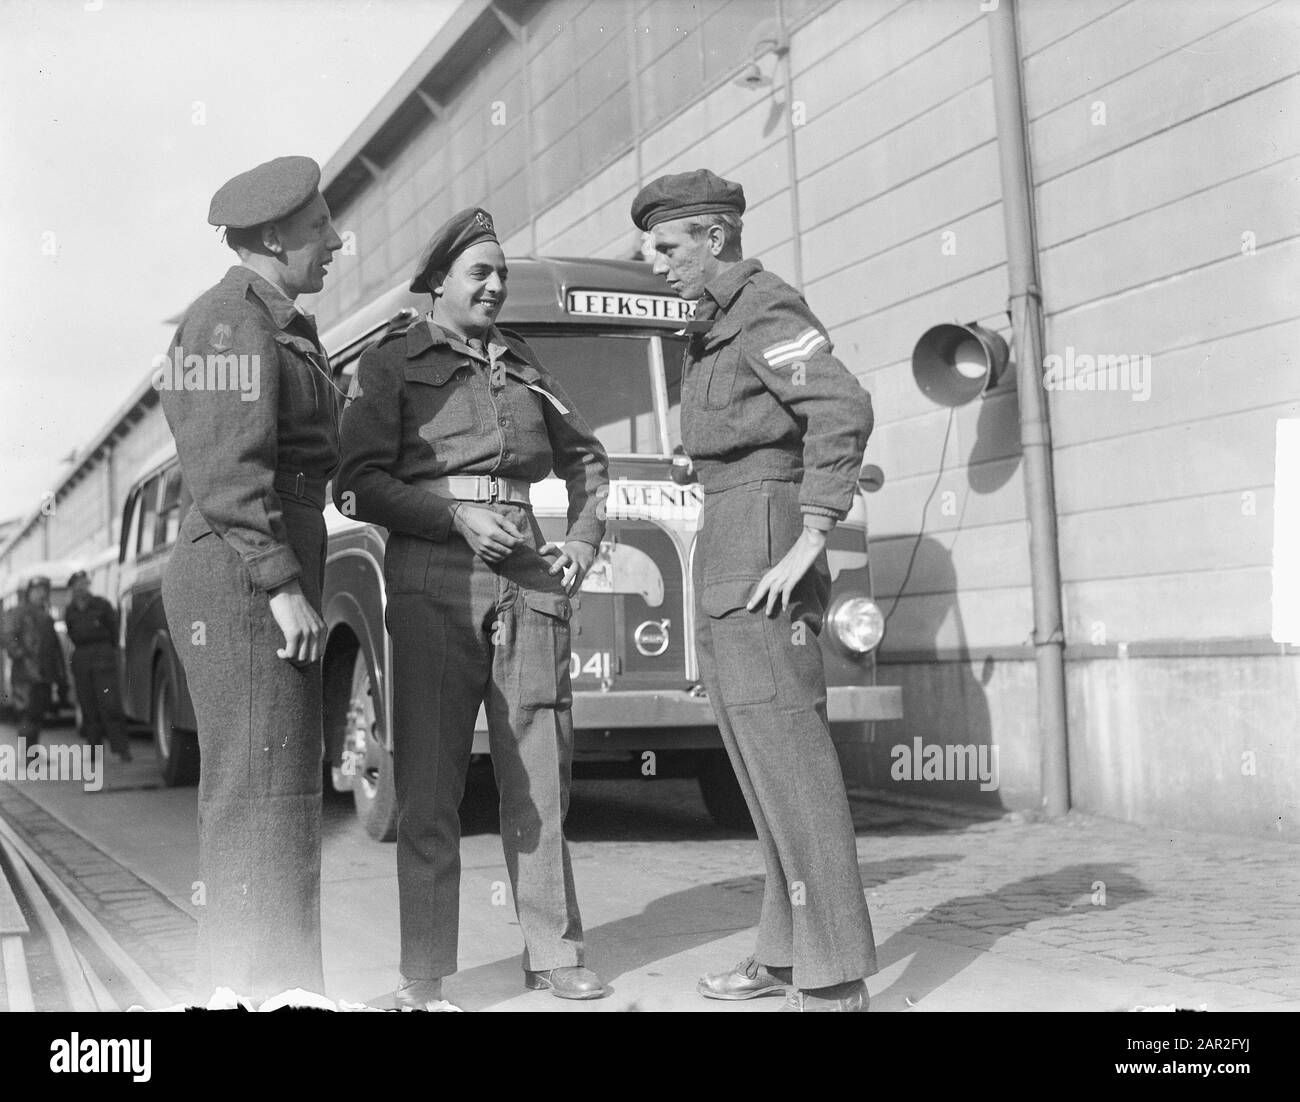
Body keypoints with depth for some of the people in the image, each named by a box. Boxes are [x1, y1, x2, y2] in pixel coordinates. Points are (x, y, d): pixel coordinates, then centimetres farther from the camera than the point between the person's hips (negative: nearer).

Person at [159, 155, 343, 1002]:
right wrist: (283, 585, -22)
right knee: (265, 796, -10)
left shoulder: (282, 328, 21)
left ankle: (256, 988, 20)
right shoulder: (234, 321, -10)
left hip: (260, 585, 10)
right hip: (245, 581, -10)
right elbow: (229, 468, -19)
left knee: (262, 795, 12)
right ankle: (263, 988, -6)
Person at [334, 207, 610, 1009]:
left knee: (541, 776, 3)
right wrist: (458, 517, -12)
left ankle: (554, 956, 13)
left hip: (527, 580, 4)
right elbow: (358, 485, -1)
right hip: (434, 581, -4)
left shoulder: (522, 366, 19)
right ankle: (423, 979, 3)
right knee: (430, 784, -3)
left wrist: (583, 541, 11)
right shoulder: (393, 364, 6)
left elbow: (586, 461, 27)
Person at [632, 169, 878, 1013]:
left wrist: (808, 545, -25)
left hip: (760, 549, -10)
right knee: (764, 758, 11)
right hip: (727, 562, 10)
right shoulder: (719, 328, 21)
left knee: (787, 759, -12)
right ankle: (789, 950, 19)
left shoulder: (765, 309, -8)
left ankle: (834, 981, -8)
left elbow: (845, 411, -22)